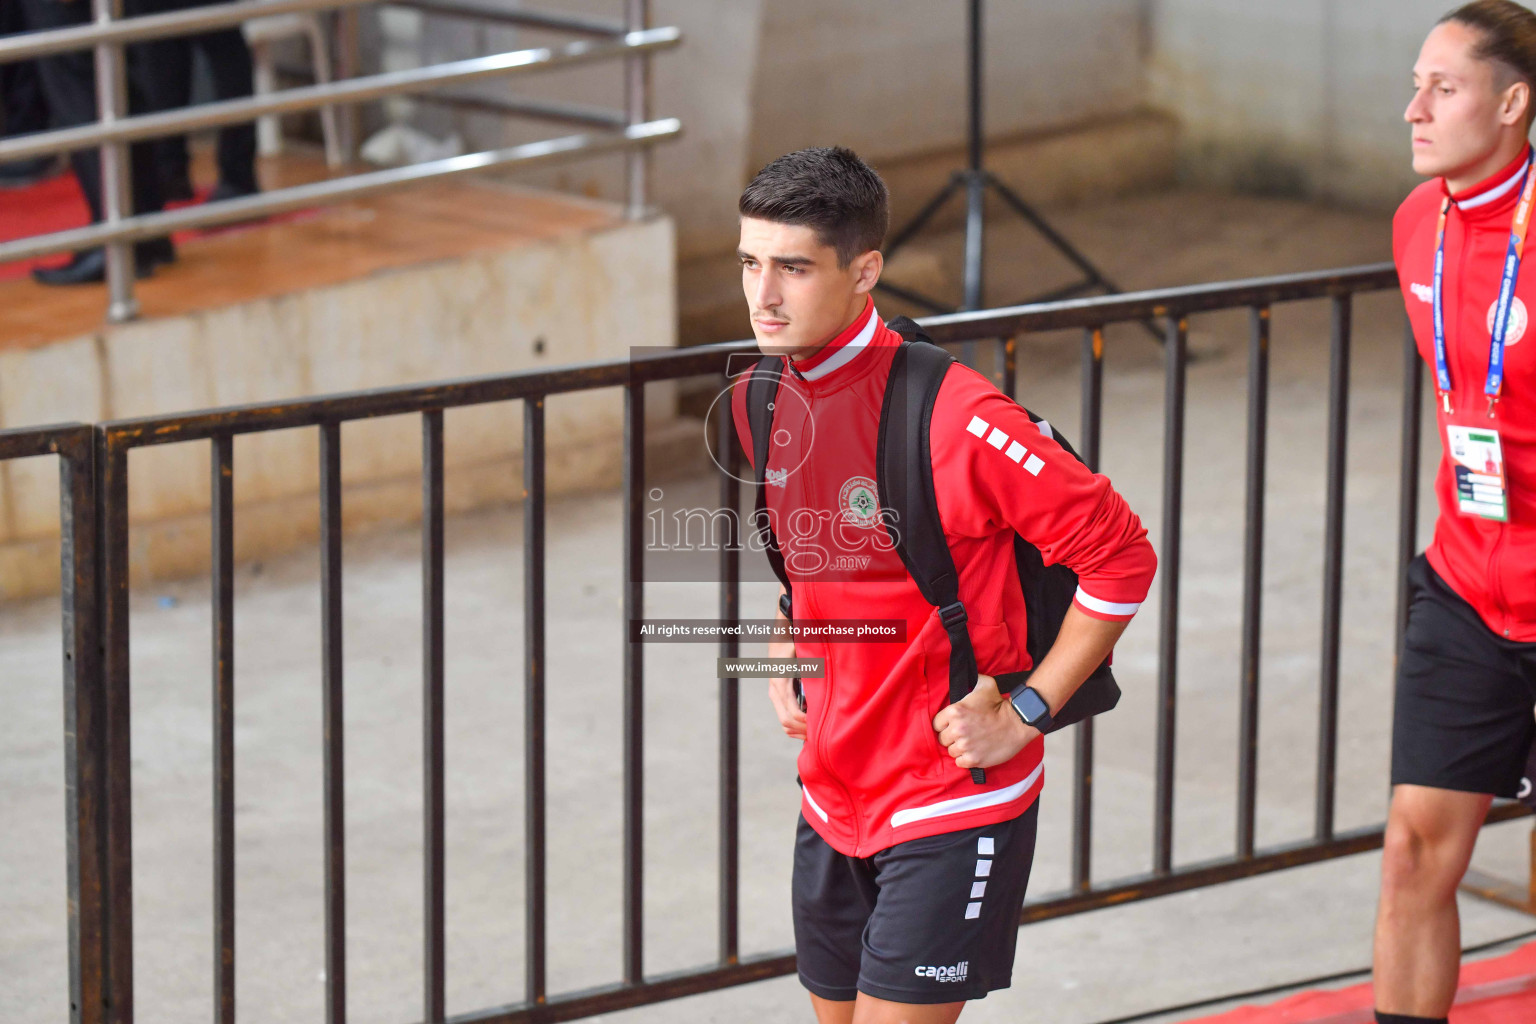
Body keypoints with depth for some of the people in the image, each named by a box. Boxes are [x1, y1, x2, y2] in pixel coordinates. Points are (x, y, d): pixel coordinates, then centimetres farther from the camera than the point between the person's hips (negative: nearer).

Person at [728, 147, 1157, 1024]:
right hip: (831, 797, 7)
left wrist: (1027, 710, -15)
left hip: (954, 802, -7)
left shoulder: (949, 416, -22)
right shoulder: (758, 402, 1)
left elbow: (1121, 555, -16)